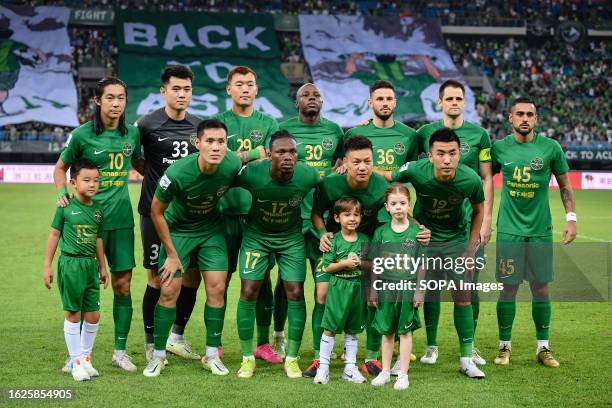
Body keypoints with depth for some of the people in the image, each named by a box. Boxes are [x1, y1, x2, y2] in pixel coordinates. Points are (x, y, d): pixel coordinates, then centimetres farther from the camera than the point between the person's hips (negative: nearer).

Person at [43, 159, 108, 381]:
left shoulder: (97, 209, 6)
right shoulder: (66, 207, -6)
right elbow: (54, 234, 0)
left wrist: (102, 267, 19)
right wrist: (47, 266, -1)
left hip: (90, 264, 5)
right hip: (70, 264, -5)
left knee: (93, 315, 6)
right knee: (73, 313, 2)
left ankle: (85, 357, 20)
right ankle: (75, 361, 10)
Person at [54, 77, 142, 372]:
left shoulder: (132, 133, 5)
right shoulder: (82, 135, -6)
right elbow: (60, 167, 6)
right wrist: (62, 193, -11)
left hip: (121, 218, 3)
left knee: (122, 284, 4)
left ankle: (120, 351, 15)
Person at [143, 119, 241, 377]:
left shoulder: (233, 164, -24)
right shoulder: (177, 172, -31)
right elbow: (156, 211, -16)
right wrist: (171, 254, -12)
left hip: (212, 229, 3)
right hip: (178, 229, -2)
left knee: (217, 289, -4)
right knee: (169, 291, -6)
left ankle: (212, 355, 10)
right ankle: (158, 355, 10)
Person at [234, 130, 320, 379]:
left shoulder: (308, 176, -24)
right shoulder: (251, 173, -29)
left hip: (291, 237, 1)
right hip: (256, 234, -1)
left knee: (295, 293, -5)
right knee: (249, 291, -7)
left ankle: (291, 359, 10)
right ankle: (248, 358, 7)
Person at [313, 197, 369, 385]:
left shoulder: (365, 240, 4)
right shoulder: (334, 240, -4)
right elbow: (326, 267, -5)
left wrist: (361, 262, -12)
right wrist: (344, 263, -18)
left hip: (358, 287, 3)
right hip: (338, 287, -3)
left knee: (352, 330, 12)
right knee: (330, 328, -2)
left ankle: (350, 368, 19)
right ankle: (323, 367, 3)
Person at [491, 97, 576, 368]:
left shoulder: (550, 147, -1)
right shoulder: (500, 148, 1)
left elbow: (564, 184, 8)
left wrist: (571, 217, 0)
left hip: (540, 230, 0)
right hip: (509, 230, 0)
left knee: (541, 288, 4)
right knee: (508, 288, 1)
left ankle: (543, 348, 14)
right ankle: (505, 346, 13)